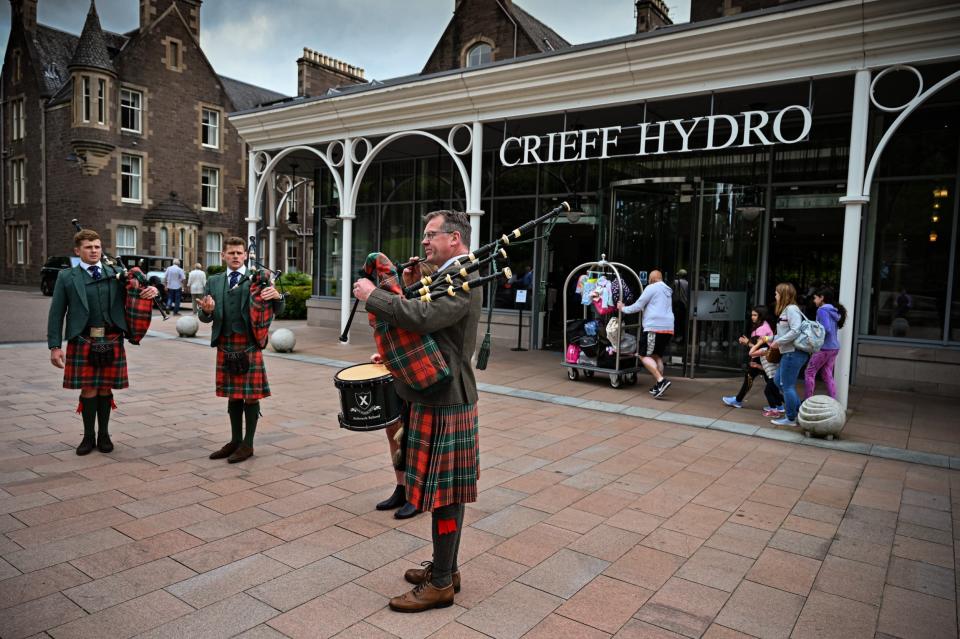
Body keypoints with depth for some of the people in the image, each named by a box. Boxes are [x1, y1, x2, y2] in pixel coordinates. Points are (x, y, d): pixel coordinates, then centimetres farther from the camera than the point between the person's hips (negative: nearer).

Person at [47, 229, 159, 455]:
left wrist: (151, 290, -12)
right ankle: (89, 436, 18)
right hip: (83, 342, -1)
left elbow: (136, 298, 13)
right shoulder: (66, 277, 5)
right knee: (89, 389, 2)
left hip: (112, 341, 1)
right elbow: (56, 313, 3)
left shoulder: (116, 274, 8)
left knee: (105, 389, 9)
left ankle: (104, 435, 22)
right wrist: (54, 346, -4)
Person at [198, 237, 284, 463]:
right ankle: (235, 440, 25)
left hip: (249, 345, -4)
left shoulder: (258, 279, 0)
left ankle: (248, 444, 11)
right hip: (225, 346, 4)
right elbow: (205, 318, 8)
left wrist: (277, 296, -27)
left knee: (250, 396, 1)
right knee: (232, 395, 13)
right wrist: (207, 310, -16)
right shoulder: (214, 282, 11)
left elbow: (277, 310, -4)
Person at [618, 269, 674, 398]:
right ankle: (659, 387, 10)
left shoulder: (652, 288, -2)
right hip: (668, 328, 8)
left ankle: (661, 380, -19)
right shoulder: (668, 291, 24)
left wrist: (623, 308, 10)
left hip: (654, 327, -8)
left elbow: (638, 305, -5)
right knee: (657, 356, 15)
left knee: (644, 355, -5)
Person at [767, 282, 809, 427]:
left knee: (787, 385, -1)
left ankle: (791, 418, 11)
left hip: (794, 353, -10)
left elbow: (795, 331, -24)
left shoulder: (791, 309, -15)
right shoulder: (785, 310, 15)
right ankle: (798, 409, 23)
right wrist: (774, 339, 5)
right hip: (789, 352, 10)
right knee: (779, 381, 17)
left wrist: (778, 342, -18)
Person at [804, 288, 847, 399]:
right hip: (834, 347, 8)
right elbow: (835, 328, 17)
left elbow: (826, 329, -23)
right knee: (828, 375, 12)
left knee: (809, 373, 2)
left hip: (824, 347, -8)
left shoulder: (822, 310, -14)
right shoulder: (834, 310, 12)